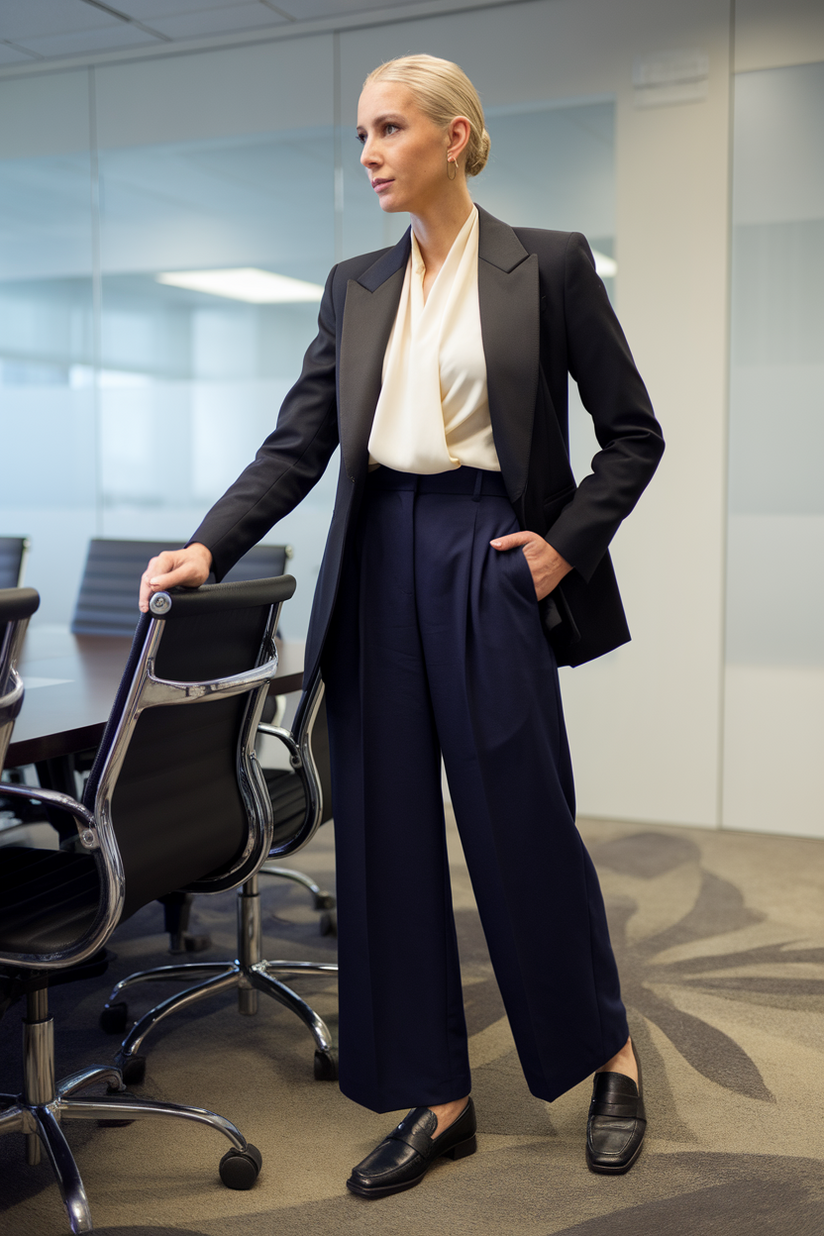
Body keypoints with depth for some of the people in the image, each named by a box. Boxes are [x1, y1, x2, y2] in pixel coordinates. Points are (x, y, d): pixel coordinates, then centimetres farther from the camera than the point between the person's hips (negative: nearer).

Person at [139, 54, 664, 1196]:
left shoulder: (548, 264, 1)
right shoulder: (356, 288, 13)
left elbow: (633, 433, 3)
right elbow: (297, 447, 6)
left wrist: (567, 543, -7)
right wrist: (209, 548, -7)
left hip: (490, 559, -4)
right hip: (377, 564, 5)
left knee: (524, 824, 1)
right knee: (386, 832, 5)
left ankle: (610, 1055, 27)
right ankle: (437, 1100, 19)